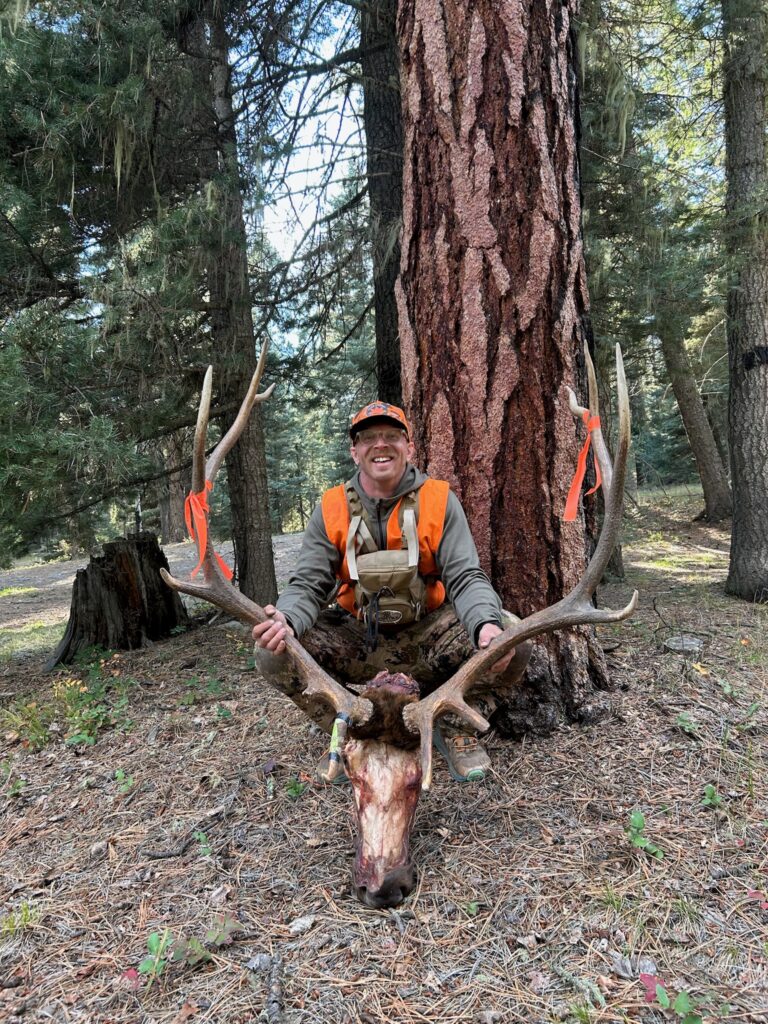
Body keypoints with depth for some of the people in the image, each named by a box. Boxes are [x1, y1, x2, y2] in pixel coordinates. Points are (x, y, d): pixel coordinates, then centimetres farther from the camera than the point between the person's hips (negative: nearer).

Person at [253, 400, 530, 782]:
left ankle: (455, 726, 3)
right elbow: (308, 585, -9)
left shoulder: (439, 500, -8)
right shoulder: (332, 508, -5)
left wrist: (487, 623, -37)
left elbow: (466, 578, -14)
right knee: (273, 653, -21)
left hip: (429, 633, -1)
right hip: (355, 639, 1)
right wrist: (286, 619, -35)